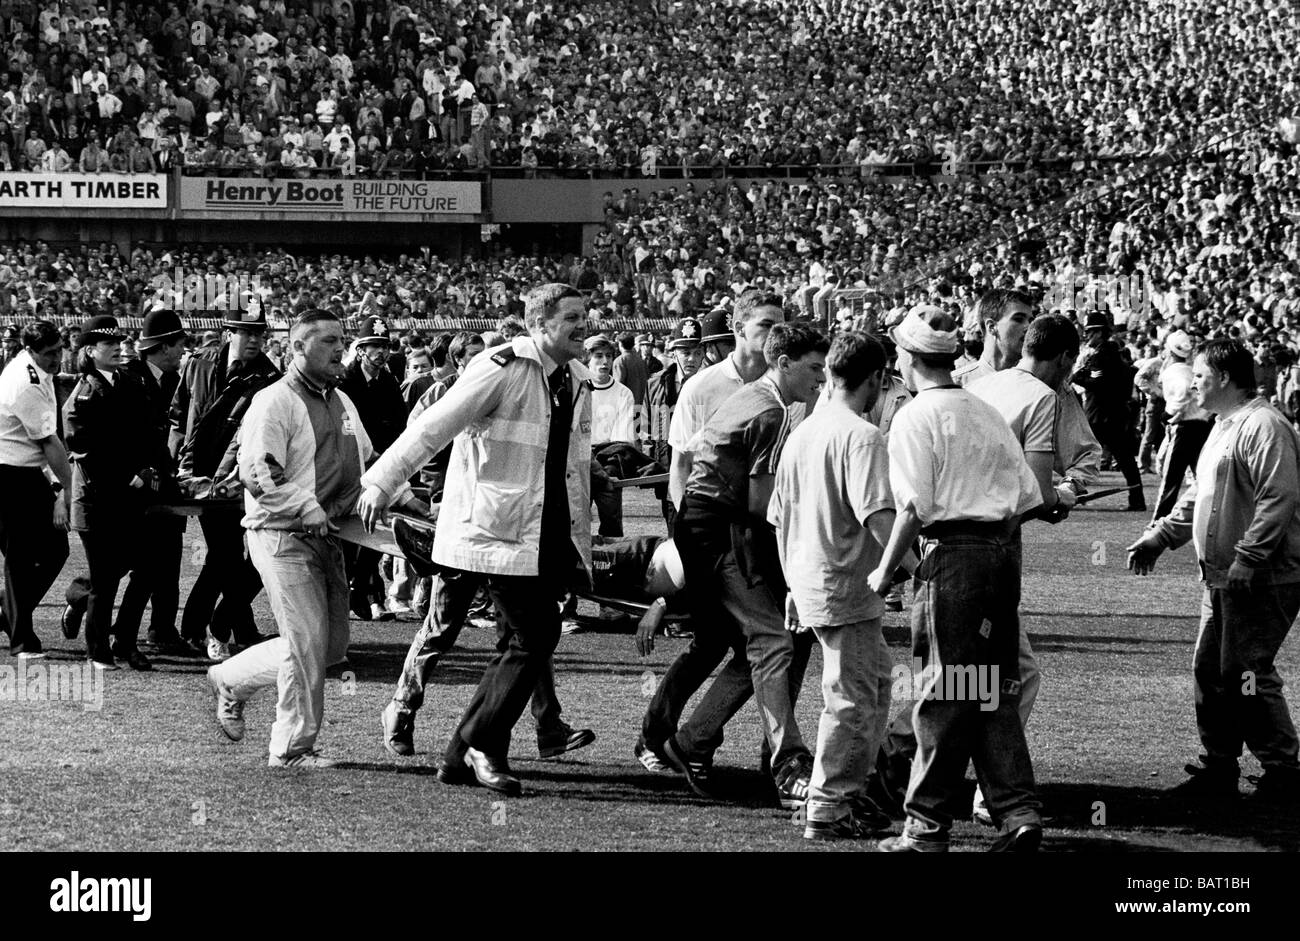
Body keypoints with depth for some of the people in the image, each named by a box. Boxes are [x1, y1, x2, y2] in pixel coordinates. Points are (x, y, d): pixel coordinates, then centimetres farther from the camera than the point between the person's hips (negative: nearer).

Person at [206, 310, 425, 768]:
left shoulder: (341, 402, 17)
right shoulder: (274, 403, -11)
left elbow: (369, 463, 28)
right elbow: (257, 474, -19)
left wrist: (406, 497, 15)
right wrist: (309, 510, -26)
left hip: (327, 538, 9)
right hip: (283, 536, -8)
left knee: (332, 643, 11)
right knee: (307, 641, -9)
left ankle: (232, 679, 28)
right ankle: (292, 747, 3)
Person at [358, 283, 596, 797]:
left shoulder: (577, 381, 13)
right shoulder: (502, 369, -11)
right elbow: (433, 427, -13)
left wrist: (582, 540, 17)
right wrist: (381, 483, -18)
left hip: (551, 536, 8)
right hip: (503, 530, -8)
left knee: (519, 646, 8)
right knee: (535, 636, -13)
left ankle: (461, 756, 15)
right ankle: (484, 745, -1)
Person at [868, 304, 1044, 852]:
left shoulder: (916, 418, -6)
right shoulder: (985, 413, 15)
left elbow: (914, 508, -12)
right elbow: (1027, 495, 12)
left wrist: (885, 572, -2)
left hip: (953, 554, -7)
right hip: (1003, 551, 7)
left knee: (944, 697, -2)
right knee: (994, 691, 11)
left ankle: (927, 827, 4)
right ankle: (1018, 812, 3)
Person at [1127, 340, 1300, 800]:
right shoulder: (1223, 428, 18)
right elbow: (1199, 495, 27)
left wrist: (1248, 559, -26)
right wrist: (1161, 535, 20)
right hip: (1223, 578, 10)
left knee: (1245, 675, -9)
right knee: (1209, 671, 12)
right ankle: (1219, 768, 21)